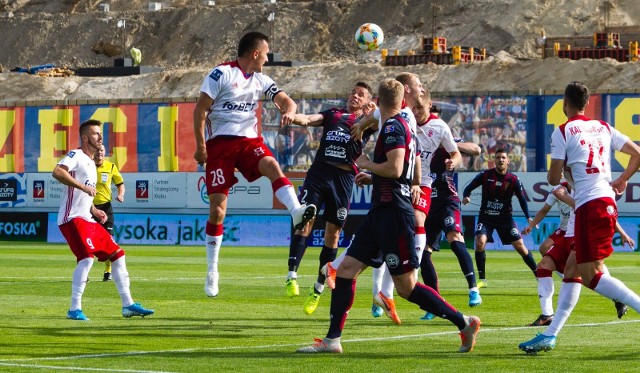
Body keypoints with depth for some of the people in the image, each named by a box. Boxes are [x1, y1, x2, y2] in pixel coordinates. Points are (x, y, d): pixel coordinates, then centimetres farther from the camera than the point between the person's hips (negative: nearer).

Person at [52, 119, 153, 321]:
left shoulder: (91, 164, 22)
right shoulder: (76, 155, -6)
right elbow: (57, 172, -26)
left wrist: (95, 211, 15)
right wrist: (83, 186, -28)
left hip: (87, 220, 10)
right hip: (72, 219, -10)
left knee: (117, 254, 9)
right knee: (87, 256, -25)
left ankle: (127, 305, 14)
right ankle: (74, 309, -22)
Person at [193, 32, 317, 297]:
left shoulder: (261, 81, 14)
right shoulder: (222, 74, -5)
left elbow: (285, 100, 10)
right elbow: (200, 110, -7)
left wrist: (289, 110, -15)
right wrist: (200, 145, -13)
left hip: (248, 140, 4)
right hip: (219, 142, -4)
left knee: (271, 165, -31)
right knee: (217, 210, -4)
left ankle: (296, 212, -53)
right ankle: (212, 272, 8)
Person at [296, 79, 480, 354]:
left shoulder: (393, 127, -12)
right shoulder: (404, 126, 18)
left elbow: (394, 169, -23)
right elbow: (405, 173, 26)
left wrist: (365, 164, -7)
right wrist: (372, 178, 24)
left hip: (393, 213, -10)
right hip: (380, 212, 10)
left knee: (406, 286, -8)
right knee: (345, 269, 6)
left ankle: (464, 323, -1)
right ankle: (332, 340, 6)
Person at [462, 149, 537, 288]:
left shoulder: (513, 180, -6)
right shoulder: (485, 175, -7)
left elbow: (522, 199, 0)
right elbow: (469, 188, 0)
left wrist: (528, 218, -11)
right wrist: (466, 197, -23)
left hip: (505, 218, 0)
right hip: (486, 217, 0)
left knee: (520, 246, -3)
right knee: (480, 242, -21)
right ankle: (482, 279, -9)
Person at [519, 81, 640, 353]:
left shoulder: (563, 132, -3)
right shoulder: (603, 128, 15)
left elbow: (553, 179, -5)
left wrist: (556, 171, 17)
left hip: (589, 205, -8)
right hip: (607, 201, 8)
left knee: (590, 275, -10)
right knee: (573, 267, 14)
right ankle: (549, 335, 17)